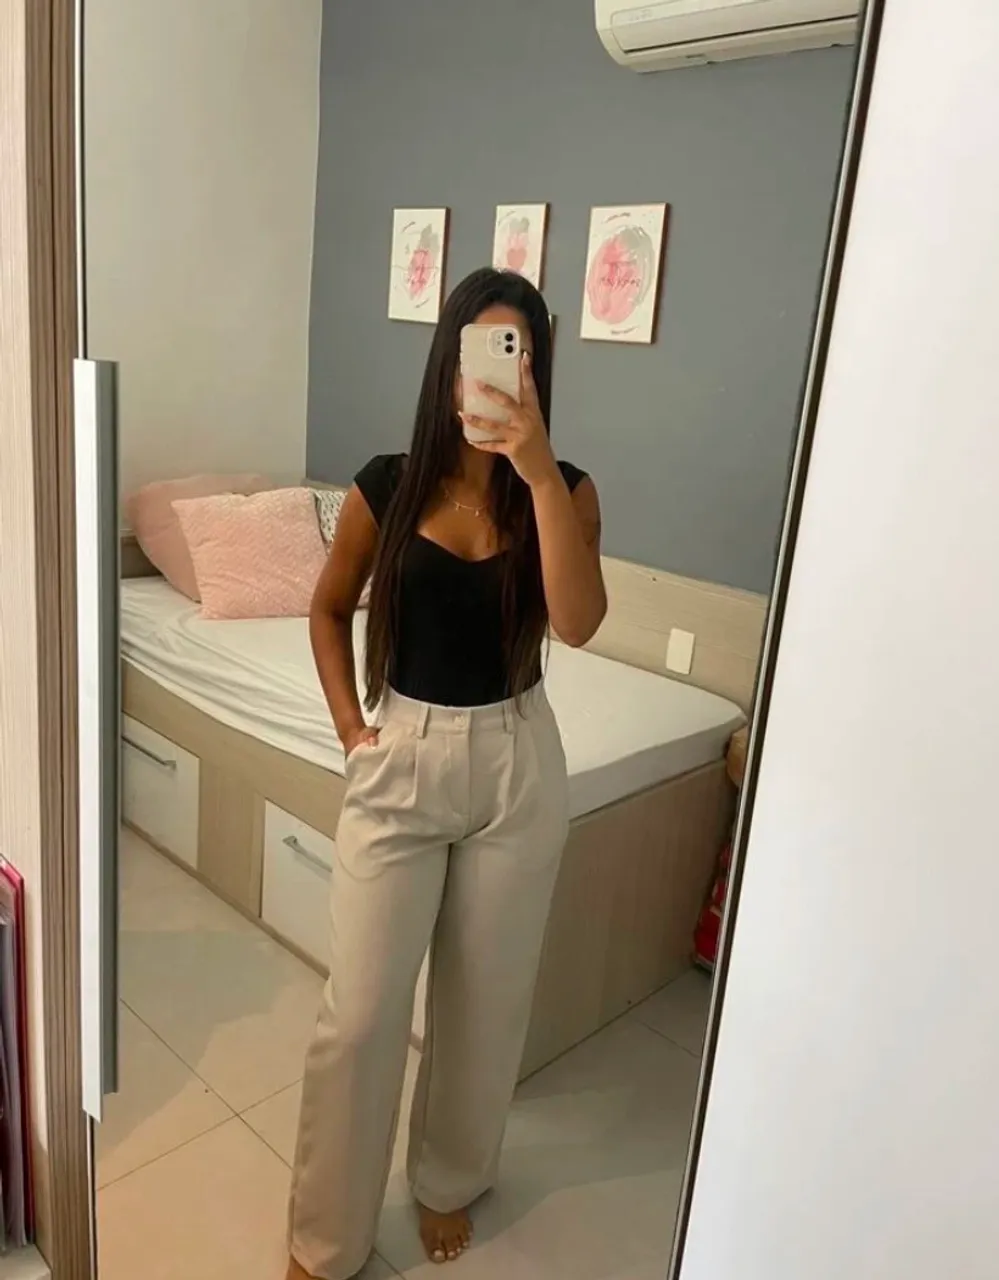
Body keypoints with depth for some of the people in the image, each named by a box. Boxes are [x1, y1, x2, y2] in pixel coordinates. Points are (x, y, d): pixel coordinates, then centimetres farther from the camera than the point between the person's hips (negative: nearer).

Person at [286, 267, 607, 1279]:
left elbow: (577, 622, -24)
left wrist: (538, 472, -30)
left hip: (515, 763, 1)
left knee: (484, 996, 16)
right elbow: (329, 608, 9)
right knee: (360, 1010, 4)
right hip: (401, 759, 0)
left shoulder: (563, 491, -6)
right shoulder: (387, 486, -5)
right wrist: (347, 721, 0)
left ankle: (450, 1180, 44)